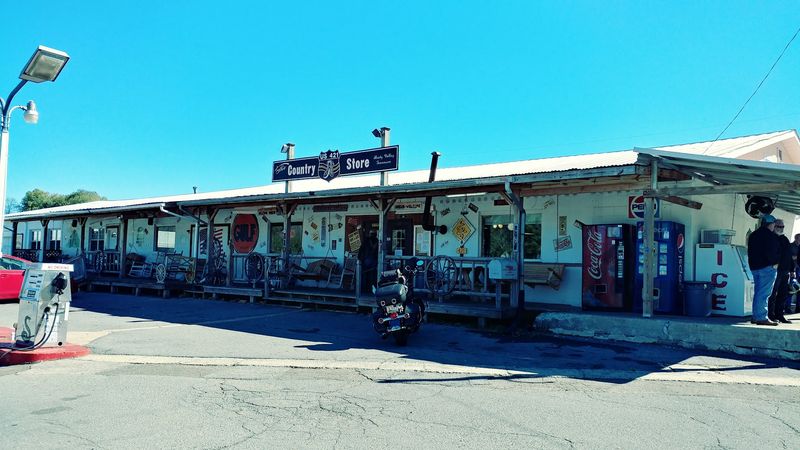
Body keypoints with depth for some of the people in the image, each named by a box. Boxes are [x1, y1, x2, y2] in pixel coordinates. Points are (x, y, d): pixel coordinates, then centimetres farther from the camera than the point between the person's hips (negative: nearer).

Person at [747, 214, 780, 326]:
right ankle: (762, 317, -9)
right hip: (767, 267, -8)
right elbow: (771, 252, -17)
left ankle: (756, 316, 15)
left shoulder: (753, 235, 16)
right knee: (764, 293, -8)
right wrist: (774, 263, -5)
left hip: (754, 267, 8)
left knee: (758, 292, 13)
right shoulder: (770, 235, -10)